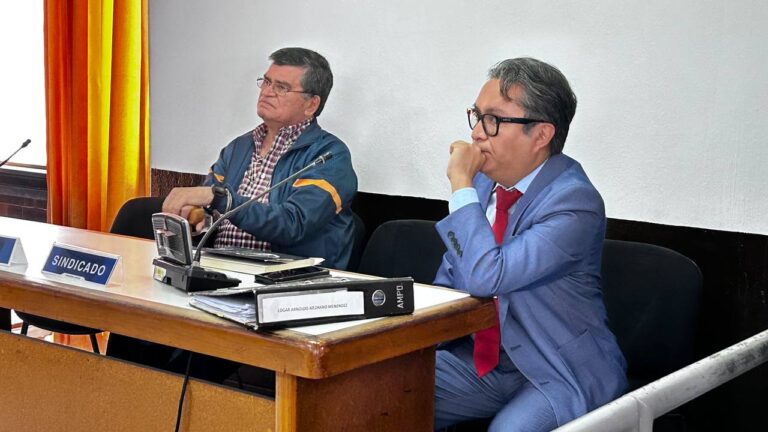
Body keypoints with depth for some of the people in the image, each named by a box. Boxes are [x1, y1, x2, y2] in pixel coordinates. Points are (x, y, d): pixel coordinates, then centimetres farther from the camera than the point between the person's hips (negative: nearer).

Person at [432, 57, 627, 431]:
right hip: (481, 357, 7)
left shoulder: (574, 202, -21)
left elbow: (485, 277, -32)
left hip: (557, 373, -6)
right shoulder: (483, 179, 1)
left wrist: (462, 187, -24)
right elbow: (451, 274, 15)